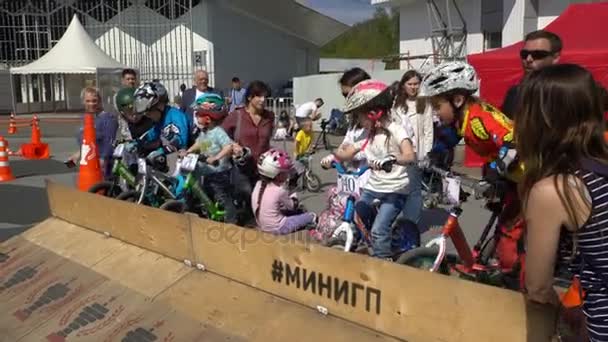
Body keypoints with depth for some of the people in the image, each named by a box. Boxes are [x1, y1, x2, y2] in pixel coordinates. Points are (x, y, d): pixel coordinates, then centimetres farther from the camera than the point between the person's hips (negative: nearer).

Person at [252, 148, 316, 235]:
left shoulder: (259, 184, -4)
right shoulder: (280, 191, -23)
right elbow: (291, 206, -5)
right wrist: (294, 199, 14)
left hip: (262, 226, 8)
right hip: (277, 228, -8)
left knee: (296, 212, 25)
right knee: (312, 216, 3)